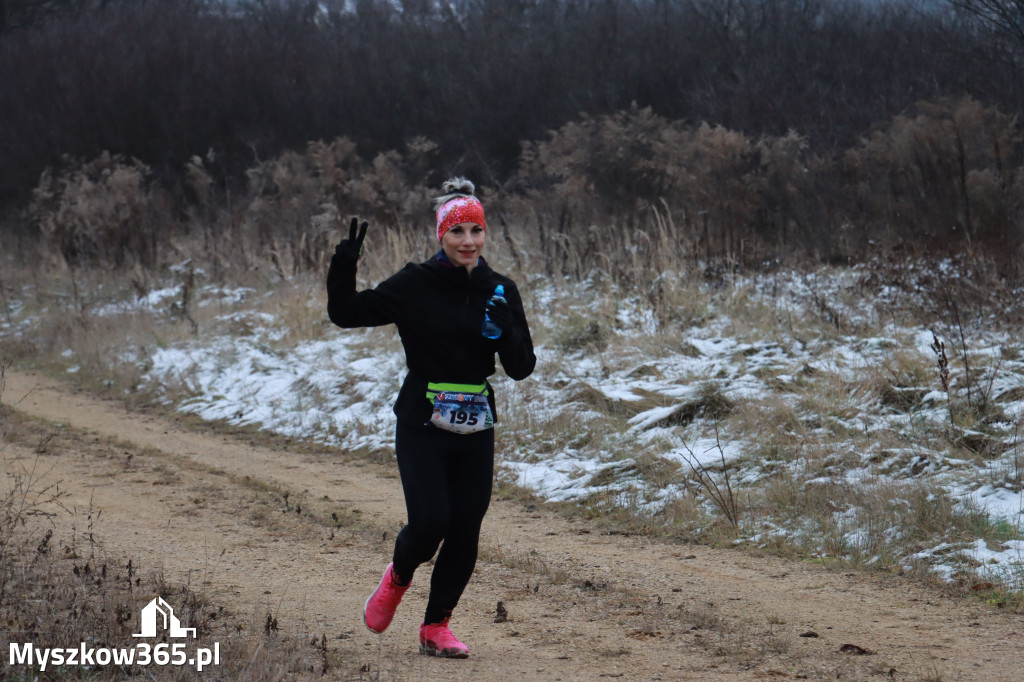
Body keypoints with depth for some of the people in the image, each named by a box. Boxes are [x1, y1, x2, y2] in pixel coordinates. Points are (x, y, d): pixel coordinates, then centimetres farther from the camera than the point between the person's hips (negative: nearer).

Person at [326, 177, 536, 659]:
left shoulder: (500, 291, 4)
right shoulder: (415, 285, -5)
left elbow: (521, 368, 3)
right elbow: (346, 313, -4)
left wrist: (504, 334, -16)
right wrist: (344, 266, -20)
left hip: (476, 428, 3)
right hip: (421, 424, -3)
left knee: (466, 529, 1)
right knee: (430, 521, -14)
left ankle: (436, 627, 17)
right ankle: (397, 578, 20)